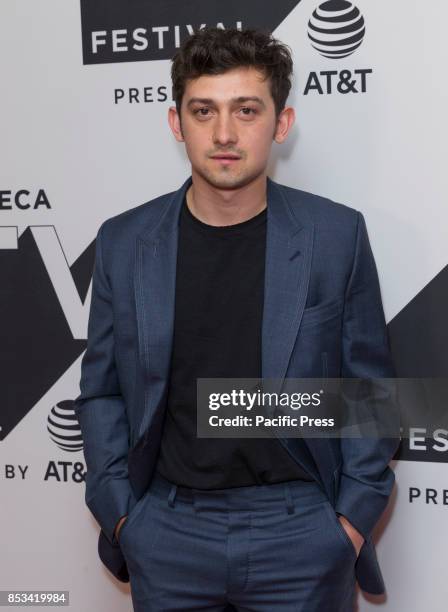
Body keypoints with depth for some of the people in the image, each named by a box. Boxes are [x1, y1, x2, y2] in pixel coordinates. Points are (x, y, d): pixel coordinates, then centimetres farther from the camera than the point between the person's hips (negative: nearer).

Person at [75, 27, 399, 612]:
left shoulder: (338, 236, -5)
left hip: (302, 533, -1)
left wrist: (355, 517, -4)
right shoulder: (123, 242, -2)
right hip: (167, 533, 2)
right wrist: (119, 513, 0)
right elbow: (102, 392, 5)